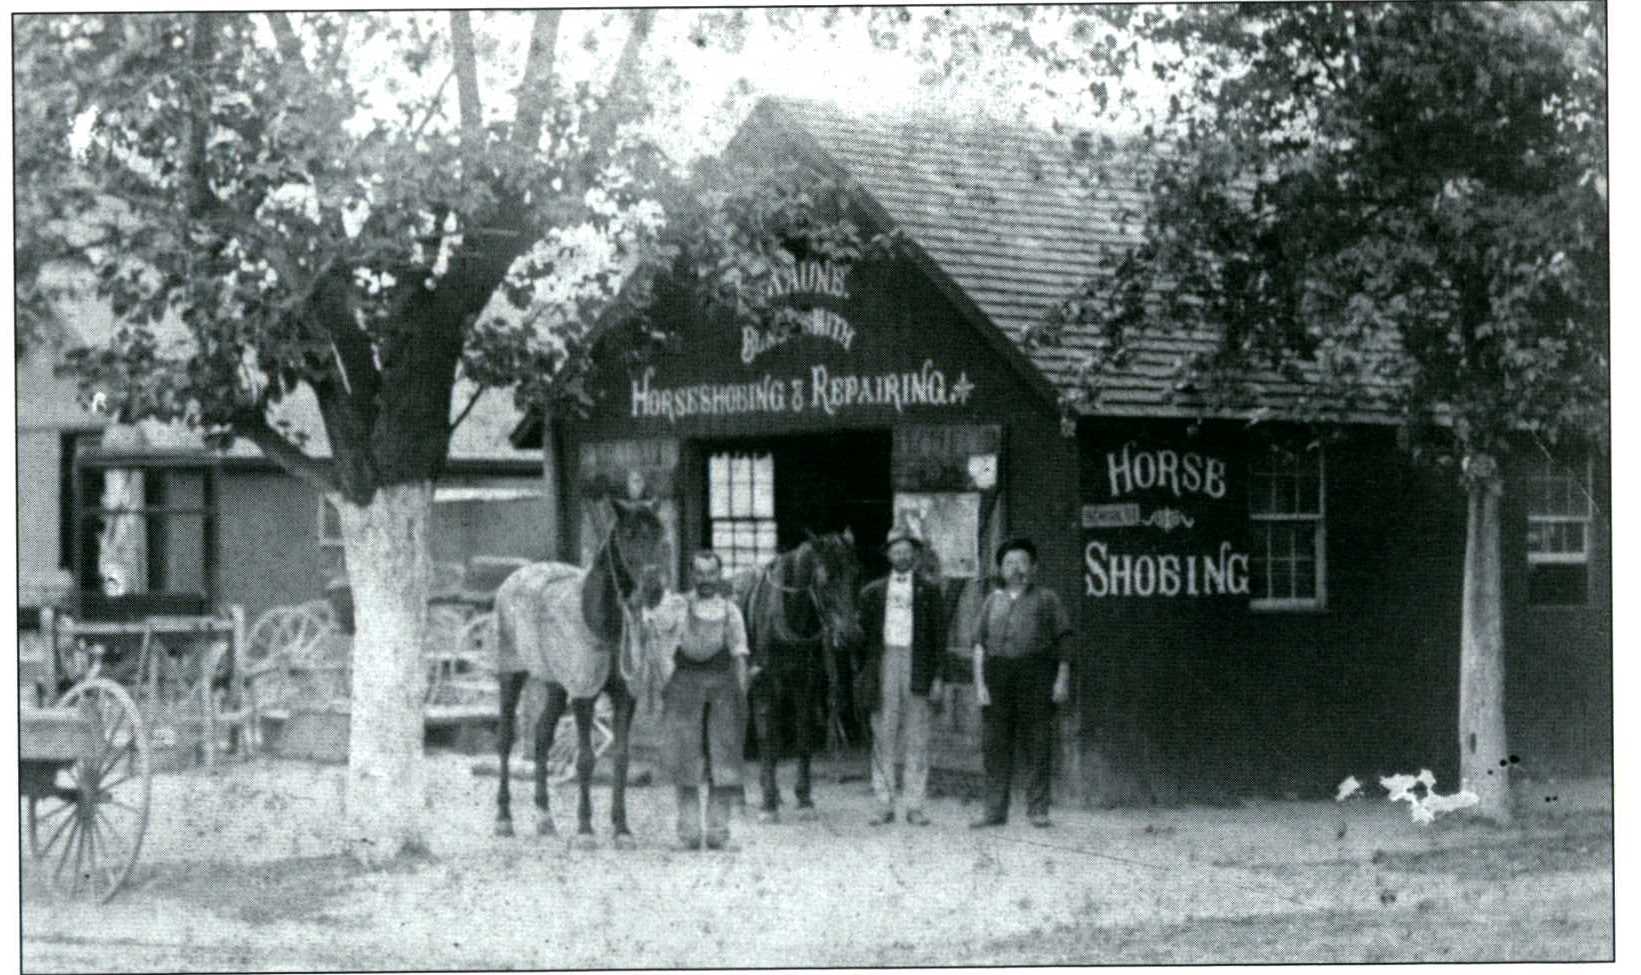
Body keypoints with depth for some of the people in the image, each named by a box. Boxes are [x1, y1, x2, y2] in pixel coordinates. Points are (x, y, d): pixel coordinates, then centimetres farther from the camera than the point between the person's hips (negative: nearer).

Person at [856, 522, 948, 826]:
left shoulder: (929, 591, 7)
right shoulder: (872, 592, 12)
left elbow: (939, 636, 4)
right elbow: (863, 634, 12)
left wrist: (937, 677, -3)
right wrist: (863, 674, 2)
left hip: (917, 666, -1)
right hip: (883, 662, 1)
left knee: (917, 740, -1)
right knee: (883, 738, 1)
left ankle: (915, 806, 2)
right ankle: (884, 804, 4)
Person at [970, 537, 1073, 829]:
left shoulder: (1047, 599, 11)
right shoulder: (993, 600, 18)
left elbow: (1063, 639, 6)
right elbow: (980, 644, 12)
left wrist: (1063, 677, -5)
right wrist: (979, 683, 1)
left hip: (1035, 673, -3)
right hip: (997, 671, 3)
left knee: (1037, 744, -3)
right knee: (995, 744, 0)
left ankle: (1037, 810, 1)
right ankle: (995, 810, 4)